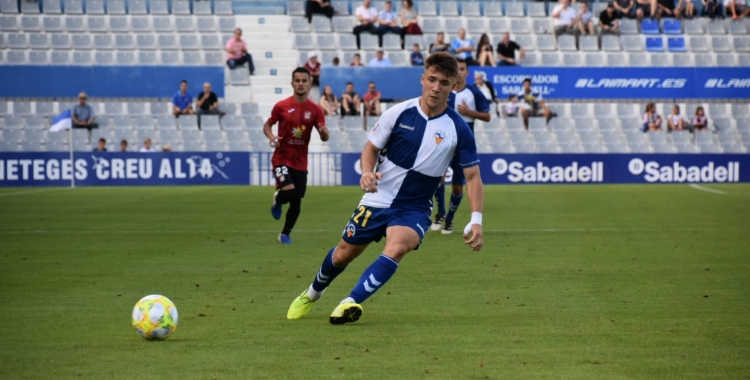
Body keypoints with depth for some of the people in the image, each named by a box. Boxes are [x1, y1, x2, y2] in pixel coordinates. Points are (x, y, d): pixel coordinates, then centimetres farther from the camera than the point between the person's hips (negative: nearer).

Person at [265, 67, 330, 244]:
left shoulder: (315, 110, -2)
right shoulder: (281, 106, -6)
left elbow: (324, 137, -2)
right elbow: (267, 125, 6)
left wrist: (324, 133, -26)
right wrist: (271, 137, -15)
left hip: (300, 163, 3)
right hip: (282, 158, -3)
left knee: (296, 203, 7)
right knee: (289, 192, -25)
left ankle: (285, 234, 29)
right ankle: (277, 200, 12)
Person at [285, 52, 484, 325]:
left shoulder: (458, 129, -11)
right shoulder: (399, 113, -10)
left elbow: (473, 176, -6)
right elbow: (371, 149, 2)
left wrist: (476, 221, -17)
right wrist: (367, 172, -21)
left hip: (415, 208, -1)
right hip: (378, 200, 2)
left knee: (396, 248, -32)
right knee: (344, 253, 12)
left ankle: (351, 303, -34)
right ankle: (311, 294, 43)